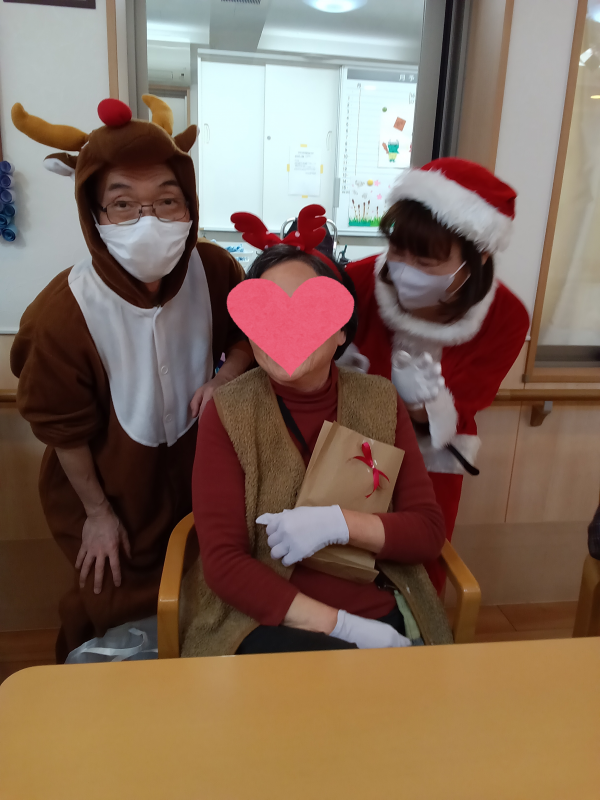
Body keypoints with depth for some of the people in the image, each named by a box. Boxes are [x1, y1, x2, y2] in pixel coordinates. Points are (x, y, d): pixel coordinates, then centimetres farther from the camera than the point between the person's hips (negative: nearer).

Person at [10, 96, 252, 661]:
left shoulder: (214, 270, -19)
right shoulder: (61, 313, -29)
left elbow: (246, 333, 0)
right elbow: (64, 429, -16)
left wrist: (227, 374, -22)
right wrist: (97, 513, -6)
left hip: (194, 464, 4)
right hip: (110, 485, -3)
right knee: (117, 604, 19)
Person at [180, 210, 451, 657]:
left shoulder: (381, 402, 2)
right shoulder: (228, 414, -6)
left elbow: (428, 532, 1)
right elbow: (223, 563, -11)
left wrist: (338, 524, -17)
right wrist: (345, 626, -18)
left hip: (382, 617, 5)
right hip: (266, 622, -4)